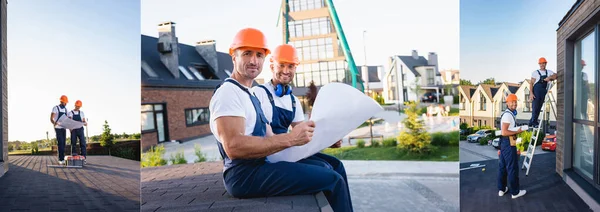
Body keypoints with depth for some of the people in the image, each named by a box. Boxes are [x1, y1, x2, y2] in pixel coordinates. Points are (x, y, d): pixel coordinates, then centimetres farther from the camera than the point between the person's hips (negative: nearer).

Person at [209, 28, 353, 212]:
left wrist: (304, 134, -3)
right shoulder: (228, 92, -11)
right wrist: (289, 139, -25)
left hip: (259, 167, 10)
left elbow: (268, 138, 12)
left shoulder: (250, 96, 20)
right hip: (245, 175, -10)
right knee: (333, 180, -15)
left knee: (325, 169, 19)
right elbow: (233, 146, -26)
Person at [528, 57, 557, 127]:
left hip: (544, 91, 4)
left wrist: (550, 77, -18)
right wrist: (531, 93, -12)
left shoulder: (549, 72, 15)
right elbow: (531, 83, -3)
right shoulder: (535, 72, 3)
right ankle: (534, 122, 2)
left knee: (539, 107, 6)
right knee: (535, 106, -7)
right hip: (536, 90, -4)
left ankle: (531, 122, 14)